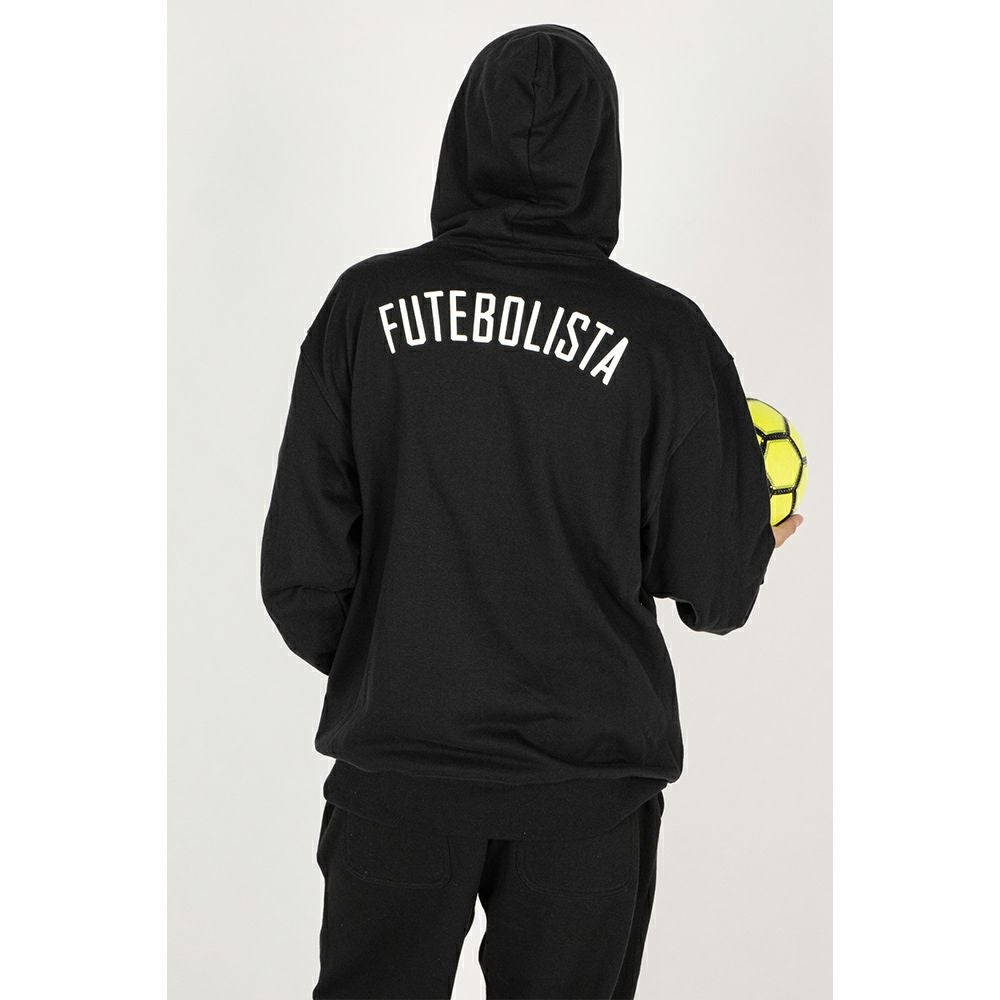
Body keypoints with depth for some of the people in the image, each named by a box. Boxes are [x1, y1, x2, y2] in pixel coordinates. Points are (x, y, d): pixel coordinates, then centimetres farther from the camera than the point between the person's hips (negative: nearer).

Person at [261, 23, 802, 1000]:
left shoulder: (368, 303, -8)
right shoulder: (665, 334, -10)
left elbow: (302, 563, -5)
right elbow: (715, 591, -5)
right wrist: (758, 542, 18)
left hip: (397, 757, 1)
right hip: (591, 772, 0)